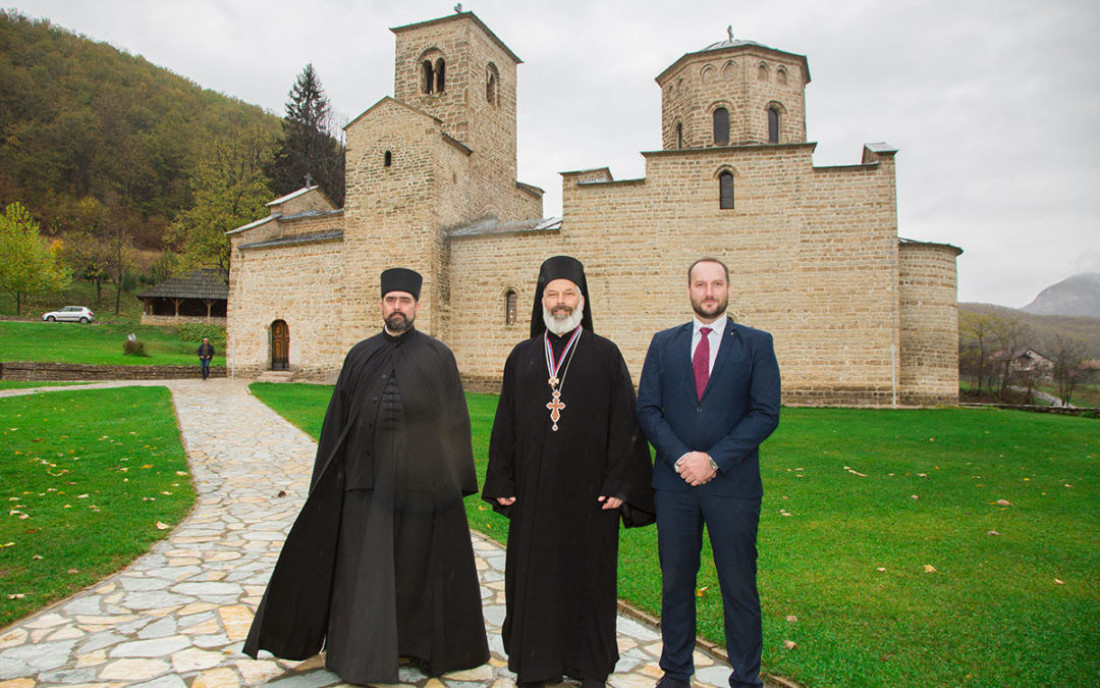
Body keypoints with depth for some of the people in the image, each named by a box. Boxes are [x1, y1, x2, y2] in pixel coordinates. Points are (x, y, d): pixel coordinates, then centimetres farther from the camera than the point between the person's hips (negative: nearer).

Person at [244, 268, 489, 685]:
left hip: (421, 480, -2)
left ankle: (422, 643, 29)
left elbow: (456, 419, 1)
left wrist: (456, 481, -2)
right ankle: (362, 654, 22)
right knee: (364, 566, 7)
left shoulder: (438, 356, 1)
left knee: (418, 564, 9)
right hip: (368, 478, 2)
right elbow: (338, 417, 10)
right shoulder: (360, 355, 7)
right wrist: (330, 476, 7)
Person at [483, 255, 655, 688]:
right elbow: (505, 423, 9)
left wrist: (620, 485, -8)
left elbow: (625, 422, -2)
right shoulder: (522, 357, 8)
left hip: (588, 490, -2)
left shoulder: (605, 355, 0)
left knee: (588, 575, 7)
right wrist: (501, 483, 4)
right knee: (532, 575, 10)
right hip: (533, 491, 3)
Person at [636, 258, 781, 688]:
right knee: (675, 583, 12)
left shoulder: (756, 344, 2)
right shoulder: (664, 344, 9)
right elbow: (647, 410, 3)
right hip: (675, 483, 2)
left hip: (733, 485, -2)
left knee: (739, 587, 7)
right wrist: (680, 457, -11)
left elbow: (766, 413, -6)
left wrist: (714, 459, -14)